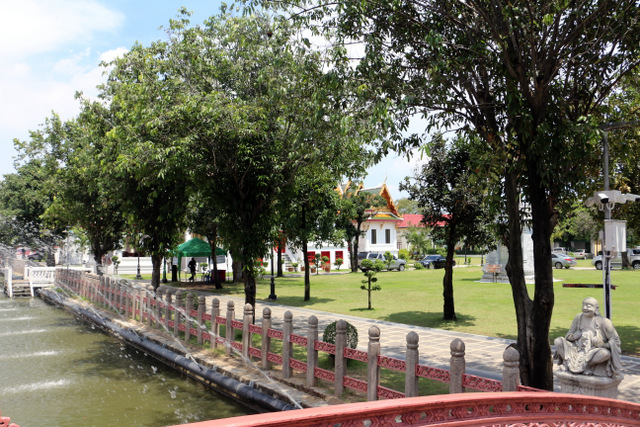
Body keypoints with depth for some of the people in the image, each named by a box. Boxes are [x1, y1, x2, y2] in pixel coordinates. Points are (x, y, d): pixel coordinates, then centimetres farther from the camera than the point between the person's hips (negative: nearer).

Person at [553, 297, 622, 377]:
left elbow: (615, 339, -3)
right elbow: (568, 336, 11)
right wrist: (574, 336, -13)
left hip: (592, 354, -3)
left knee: (606, 353, -36)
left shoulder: (603, 321, -7)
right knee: (558, 341, -12)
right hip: (577, 351, 3)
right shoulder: (578, 318, 4)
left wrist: (603, 345, -22)